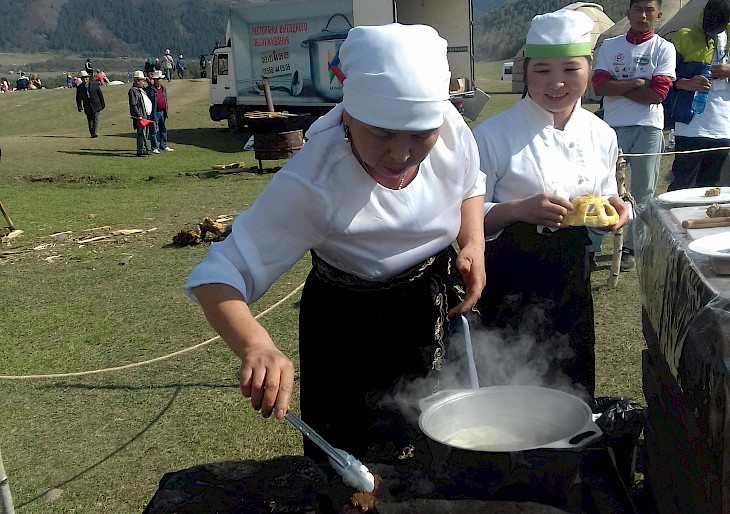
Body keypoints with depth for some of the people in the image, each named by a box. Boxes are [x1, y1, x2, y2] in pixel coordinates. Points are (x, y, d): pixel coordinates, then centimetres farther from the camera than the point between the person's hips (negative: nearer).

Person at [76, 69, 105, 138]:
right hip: (87, 108, 2)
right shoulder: (79, 88, 3)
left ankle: (94, 133, -18)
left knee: (95, 119, -14)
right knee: (90, 120, 7)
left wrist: (102, 104, 6)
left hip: (96, 106, -2)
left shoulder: (95, 85, 0)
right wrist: (79, 107, -2)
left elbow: (100, 95, 6)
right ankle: (92, 133, 17)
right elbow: (78, 98, 9)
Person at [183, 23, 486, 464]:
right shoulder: (313, 185, -36)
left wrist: (474, 242, -17)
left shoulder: (451, 127, -22)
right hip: (351, 327, -4)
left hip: (438, 306, 5)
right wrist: (256, 346, -56)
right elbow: (218, 277, -37)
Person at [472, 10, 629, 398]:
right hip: (510, 281, -5)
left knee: (575, 381, 16)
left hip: (571, 276, 5)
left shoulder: (601, 136, 4)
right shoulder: (492, 135, -12)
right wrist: (519, 209, -27)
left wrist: (612, 209, -7)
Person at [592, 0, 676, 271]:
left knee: (642, 193, 4)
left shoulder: (664, 49, 2)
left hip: (648, 129, -1)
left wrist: (616, 86, -6)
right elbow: (599, 86, -5)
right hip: (612, 127, 1)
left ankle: (629, 248, 13)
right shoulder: (610, 46, 8)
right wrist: (636, 82, -10)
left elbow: (656, 94, -10)